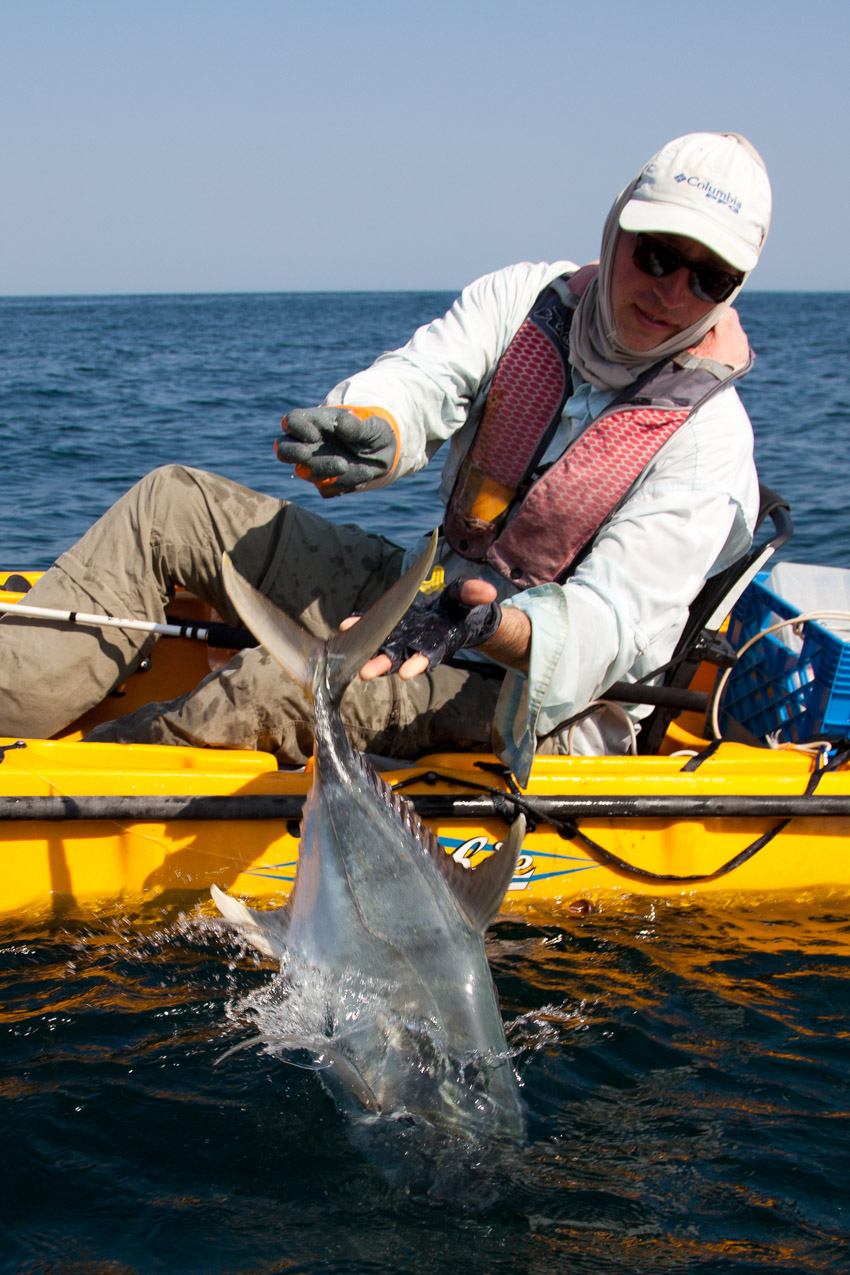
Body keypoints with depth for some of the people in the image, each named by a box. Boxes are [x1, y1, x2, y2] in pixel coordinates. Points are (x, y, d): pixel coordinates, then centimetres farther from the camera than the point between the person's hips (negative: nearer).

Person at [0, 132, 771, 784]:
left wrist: (494, 627, -47)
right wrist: (371, 431, -43)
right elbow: (423, 378, -18)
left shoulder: (707, 433, -16)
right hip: (432, 603, 7)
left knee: (276, 689, -32)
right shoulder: (525, 300, 0)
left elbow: (612, 625, -25)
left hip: (538, 708, -6)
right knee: (175, 505, -2)